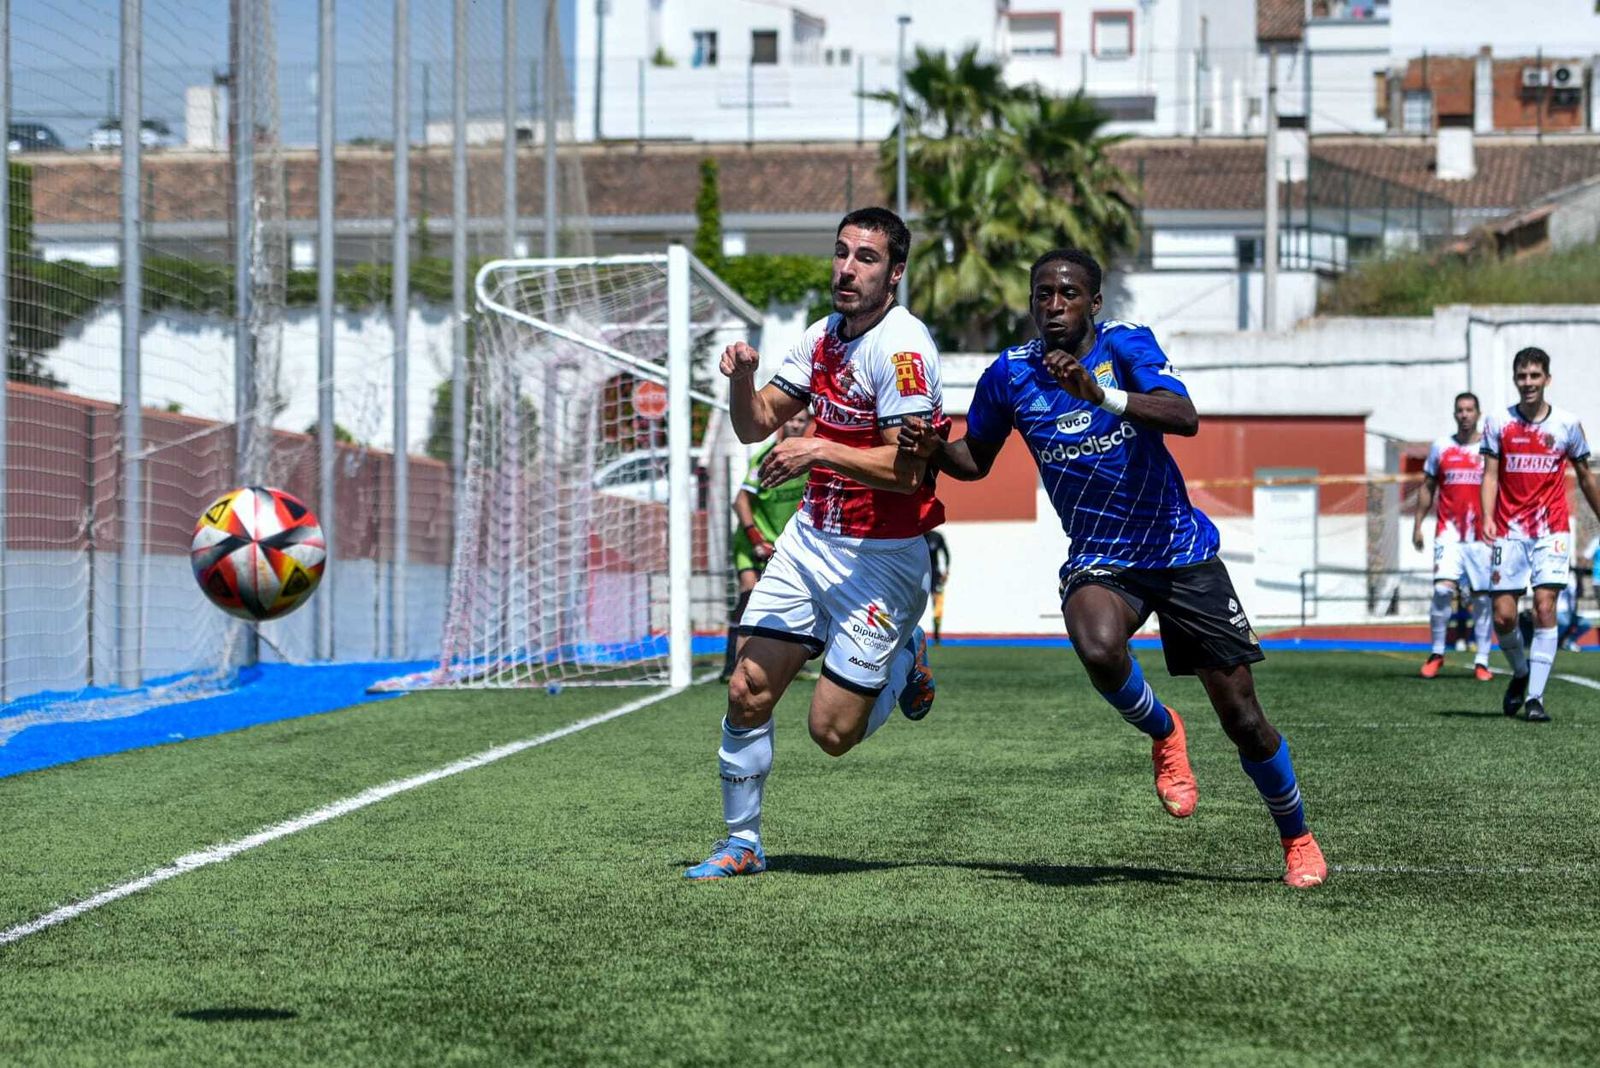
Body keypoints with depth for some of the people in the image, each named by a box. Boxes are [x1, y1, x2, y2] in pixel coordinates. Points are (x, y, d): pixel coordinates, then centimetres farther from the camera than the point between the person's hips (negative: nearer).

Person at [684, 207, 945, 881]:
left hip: (881, 558, -7)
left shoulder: (901, 346, -18)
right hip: (811, 536, 7)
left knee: (833, 732, -5)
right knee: (747, 693, -2)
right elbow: (756, 426, 11)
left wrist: (820, 451, -26)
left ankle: (905, 662, 24)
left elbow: (906, 469, -23)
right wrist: (742, 376, -8)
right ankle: (742, 843, 12)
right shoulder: (824, 336, 7)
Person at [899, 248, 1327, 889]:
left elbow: (1185, 418, -28)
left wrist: (1100, 394, -41)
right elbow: (976, 460, 13)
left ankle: (1297, 840, 26)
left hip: (1182, 551, -1)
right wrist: (933, 450, -9)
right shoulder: (1009, 376, -3)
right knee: (1098, 651, -35)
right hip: (1099, 560, 1)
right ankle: (1163, 734, -2)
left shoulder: (1127, 346, -11)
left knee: (1243, 720, 1)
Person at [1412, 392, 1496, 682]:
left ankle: (1482, 661, 8)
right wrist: (1417, 524, 9)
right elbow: (1427, 488, 15)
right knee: (1443, 589, -15)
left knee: (1482, 597, 0)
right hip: (1449, 534, 0)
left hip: (1482, 536, 0)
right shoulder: (1441, 447, 9)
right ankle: (1437, 653, 0)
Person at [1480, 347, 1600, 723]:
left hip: (1552, 530, -1)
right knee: (1503, 615, -3)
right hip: (1510, 532, 1)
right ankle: (1521, 673, 26)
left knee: (1545, 607, -14)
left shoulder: (1567, 424, 3)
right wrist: (1488, 518, -16)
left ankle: (1535, 696, -12)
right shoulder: (1498, 423, 2)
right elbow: (1490, 475, -1)